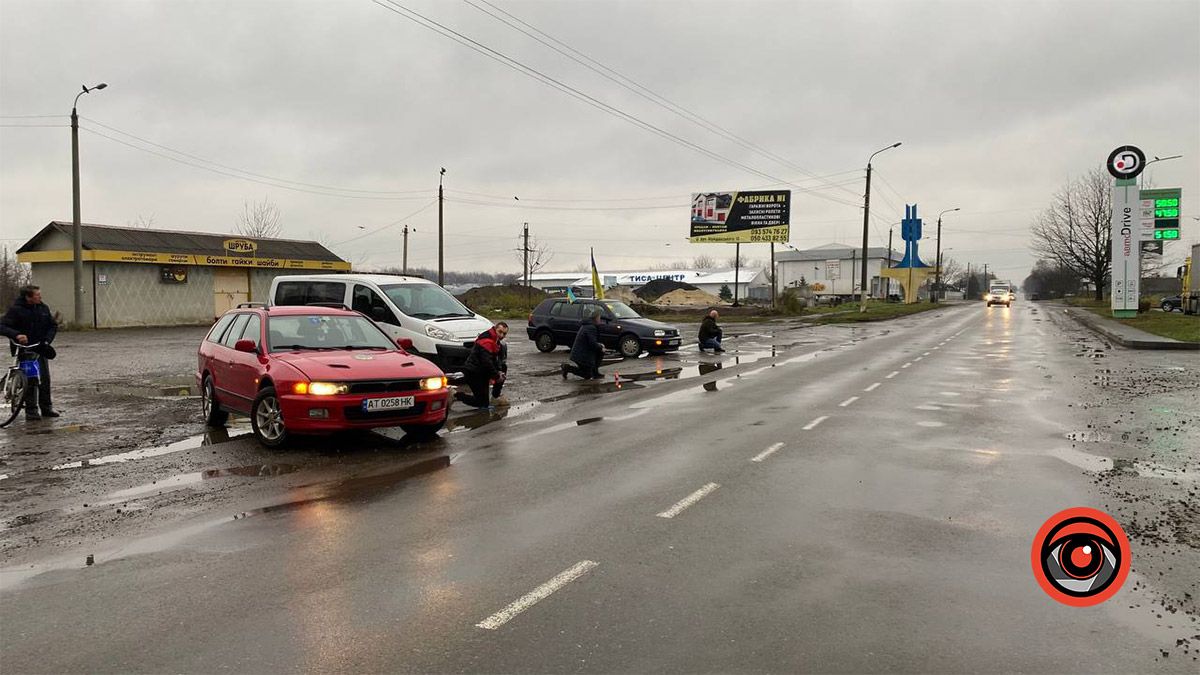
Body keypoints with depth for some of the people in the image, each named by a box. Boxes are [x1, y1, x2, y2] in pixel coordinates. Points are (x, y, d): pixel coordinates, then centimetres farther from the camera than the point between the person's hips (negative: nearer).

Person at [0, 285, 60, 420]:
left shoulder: (43, 308, 5)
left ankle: (46, 407, 14)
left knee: (45, 378, 4)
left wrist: (47, 340, -4)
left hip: (40, 348, 4)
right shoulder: (16, 310, -10)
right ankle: (31, 410, 3)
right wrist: (16, 335, -33)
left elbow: (53, 325, 11)